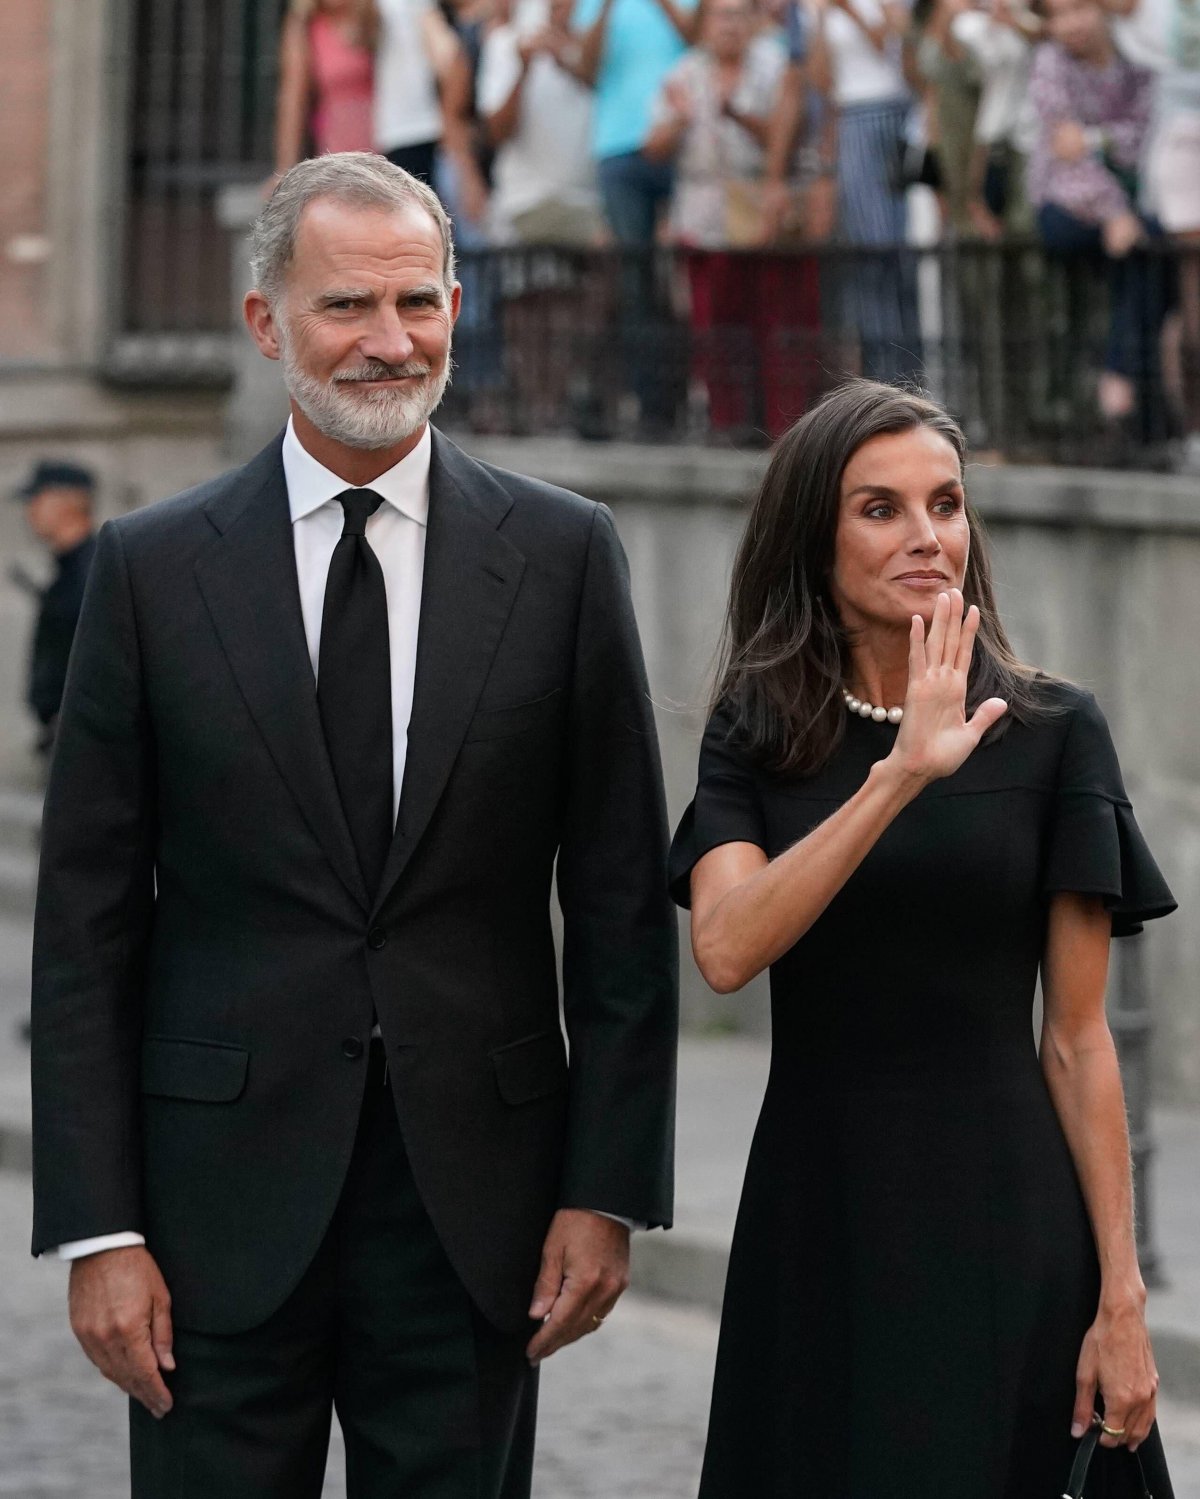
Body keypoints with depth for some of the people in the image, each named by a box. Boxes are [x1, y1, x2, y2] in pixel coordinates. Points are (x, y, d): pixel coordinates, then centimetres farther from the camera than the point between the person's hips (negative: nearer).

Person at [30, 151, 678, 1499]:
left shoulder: (561, 556, 4)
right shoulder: (152, 568, 2)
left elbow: (623, 907, 5)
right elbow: (85, 927, 1)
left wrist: (607, 1190, -1)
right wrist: (96, 1231, -5)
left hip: (474, 1202, 1)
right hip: (225, 1199, 0)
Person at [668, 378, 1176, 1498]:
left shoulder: (1053, 732, -1)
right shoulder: (756, 735, 3)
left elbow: (1076, 1037, -2)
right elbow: (727, 948, -15)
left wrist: (1120, 1295, -7)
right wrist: (898, 776, -25)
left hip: (1002, 1227, -2)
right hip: (815, 1225, 2)